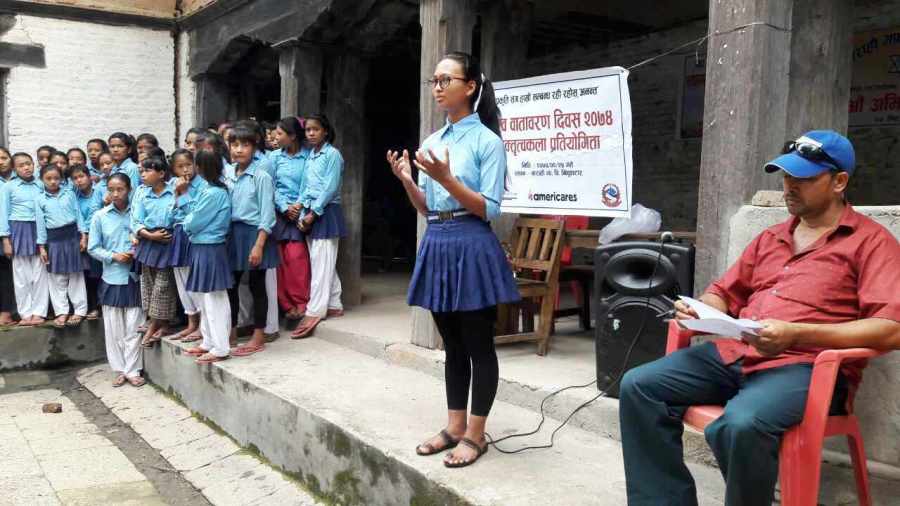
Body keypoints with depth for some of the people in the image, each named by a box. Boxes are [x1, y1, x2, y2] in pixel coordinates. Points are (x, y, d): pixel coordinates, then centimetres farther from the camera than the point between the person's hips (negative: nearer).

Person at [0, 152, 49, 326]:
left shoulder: (41, 185, 6)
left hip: (39, 231, 2)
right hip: (19, 231, -1)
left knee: (40, 273, 3)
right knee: (22, 275, 4)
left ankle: (38, 312, 10)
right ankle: (26, 313, 11)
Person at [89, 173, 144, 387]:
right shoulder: (100, 216, -1)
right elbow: (93, 248, 2)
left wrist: (137, 254, -14)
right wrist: (113, 256, -12)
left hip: (134, 277, -1)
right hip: (111, 278, 1)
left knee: (133, 327, 3)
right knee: (114, 329, 7)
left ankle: (132, 370, 13)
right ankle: (120, 370, 19)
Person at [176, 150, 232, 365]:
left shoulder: (213, 193, -21)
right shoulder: (208, 189, 9)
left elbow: (193, 222, -18)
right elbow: (196, 211, 11)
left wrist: (185, 224, 3)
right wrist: (183, 195, 15)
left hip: (209, 250, -10)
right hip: (201, 248, 10)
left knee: (214, 299, -3)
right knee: (202, 297, 18)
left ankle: (220, 349, 5)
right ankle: (209, 342, 28)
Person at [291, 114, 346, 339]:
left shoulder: (332, 154, -6)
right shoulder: (310, 156, 15)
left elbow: (330, 188, -13)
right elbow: (305, 187, 13)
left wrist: (313, 214, -14)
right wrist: (302, 214, 1)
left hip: (326, 213, -7)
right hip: (310, 212, 7)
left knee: (321, 263, -7)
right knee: (324, 263, 9)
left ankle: (314, 313, -9)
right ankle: (334, 306, 16)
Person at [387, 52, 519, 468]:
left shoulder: (487, 141, -8)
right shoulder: (431, 142, 12)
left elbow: (489, 210, -14)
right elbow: (427, 210, 14)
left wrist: (446, 179, -22)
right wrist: (407, 181, -2)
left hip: (472, 248, -7)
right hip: (437, 246, 7)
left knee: (478, 347, 4)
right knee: (452, 346, 15)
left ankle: (475, 434, 15)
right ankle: (454, 427, 25)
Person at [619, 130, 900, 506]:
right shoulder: (771, 238, 24)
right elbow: (724, 293, 27)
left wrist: (796, 335, -22)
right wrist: (699, 309, 1)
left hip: (806, 365, -7)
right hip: (734, 354, 7)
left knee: (740, 425, -37)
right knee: (639, 386, -12)